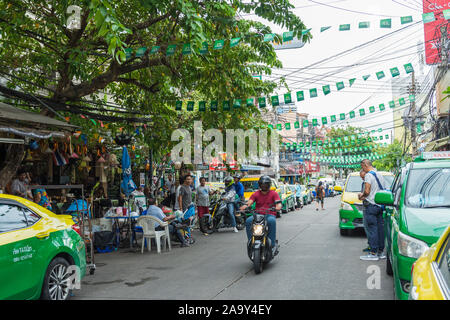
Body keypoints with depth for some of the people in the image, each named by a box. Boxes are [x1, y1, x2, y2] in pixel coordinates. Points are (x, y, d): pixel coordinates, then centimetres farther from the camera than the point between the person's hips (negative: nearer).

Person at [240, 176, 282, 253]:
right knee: (248, 221, -28)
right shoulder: (256, 194, 14)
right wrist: (245, 206, -27)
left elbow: (278, 203, -7)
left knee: (271, 221, -38)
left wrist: (278, 207, -32)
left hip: (270, 214, -2)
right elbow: (250, 201, -4)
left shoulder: (274, 193, 9)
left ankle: (273, 244, -29)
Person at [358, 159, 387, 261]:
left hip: (371, 205, -8)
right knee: (380, 228, 10)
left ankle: (373, 253, -5)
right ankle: (381, 251, 16)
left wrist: (361, 196, 2)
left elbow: (367, 191, -19)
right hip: (380, 205, 9)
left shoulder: (368, 175, -10)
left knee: (372, 229, -6)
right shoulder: (380, 175, 17)